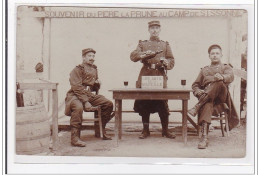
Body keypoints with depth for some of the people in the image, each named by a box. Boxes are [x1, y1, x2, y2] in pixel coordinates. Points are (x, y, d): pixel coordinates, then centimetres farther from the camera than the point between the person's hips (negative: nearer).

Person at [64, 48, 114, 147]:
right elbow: (77, 88, -17)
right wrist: (86, 102, -25)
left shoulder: (94, 69, 18)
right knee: (78, 107, -40)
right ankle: (75, 137, -35)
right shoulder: (77, 70, -7)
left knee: (108, 104, -4)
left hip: (89, 95, 8)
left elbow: (95, 87, 32)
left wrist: (97, 83, 6)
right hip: (75, 96, -8)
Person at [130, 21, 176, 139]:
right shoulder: (143, 44, 14)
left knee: (163, 104, -4)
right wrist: (145, 53, -18)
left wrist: (165, 62, -12)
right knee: (144, 104, 0)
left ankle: (165, 130, 7)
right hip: (145, 76, 0)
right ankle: (145, 130, 10)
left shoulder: (165, 45, 16)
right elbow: (133, 56, -1)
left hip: (160, 76, 0)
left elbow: (172, 62, 11)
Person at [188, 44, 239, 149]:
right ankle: (204, 138, -54)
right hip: (206, 98, 1)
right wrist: (198, 92, -2)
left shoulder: (226, 68, 25)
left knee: (219, 83, -36)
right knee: (207, 105, -38)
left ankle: (197, 107, -38)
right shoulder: (204, 70, 33)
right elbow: (195, 85, 25)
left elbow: (230, 77, -1)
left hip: (221, 98, -1)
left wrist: (221, 77, -28)